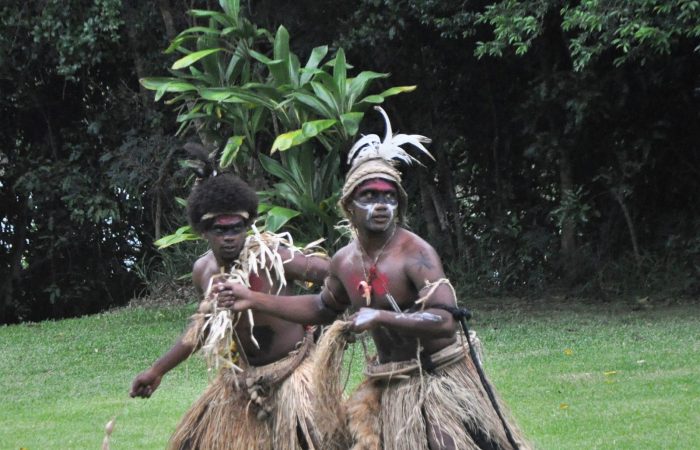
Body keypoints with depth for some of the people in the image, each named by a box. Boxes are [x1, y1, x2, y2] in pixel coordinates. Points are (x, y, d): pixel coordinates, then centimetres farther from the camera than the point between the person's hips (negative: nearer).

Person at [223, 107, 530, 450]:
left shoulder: (415, 254, -20)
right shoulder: (345, 261, 3)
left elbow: (445, 322, -31)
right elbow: (322, 309, 24)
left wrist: (380, 317, -33)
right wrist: (255, 300, 18)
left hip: (437, 382, -7)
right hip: (388, 389, 7)